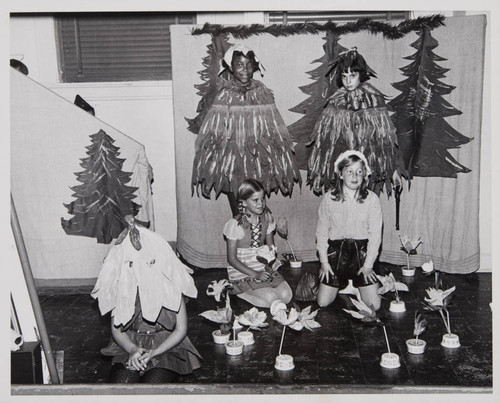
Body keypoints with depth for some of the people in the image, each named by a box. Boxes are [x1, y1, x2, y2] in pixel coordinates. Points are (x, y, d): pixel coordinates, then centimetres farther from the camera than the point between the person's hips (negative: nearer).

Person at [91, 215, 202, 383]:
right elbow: (116, 329, 4)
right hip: (130, 346, 2)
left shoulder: (169, 285, -9)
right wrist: (132, 349, -16)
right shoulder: (121, 285, -3)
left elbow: (181, 329, -4)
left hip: (166, 347, -1)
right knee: (119, 382, -25)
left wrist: (153, 353, -16)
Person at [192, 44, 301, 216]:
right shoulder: (223, 97, -4)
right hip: (230, 160, 0)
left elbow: (276, 133, 4)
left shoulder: (263, 95, -1)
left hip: (258, 161, 1)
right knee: (237, 213, 8)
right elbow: (211, 135, 1)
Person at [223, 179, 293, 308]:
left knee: (286, 296, -12)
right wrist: (255, 274, -20)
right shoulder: (235, 224, -17)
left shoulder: (267, 219, 0)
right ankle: (240, 291, 5)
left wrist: (272, 261, -15)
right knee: (270, 299, -21)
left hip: (263, 267, 5)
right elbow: (232, 258, -13)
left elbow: (271, 247, 10)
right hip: (242, 270, -5)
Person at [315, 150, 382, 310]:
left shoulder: (372, 199, -6)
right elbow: (321, 232, 3)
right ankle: (341, 283, 30)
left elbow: (375, 234, -4)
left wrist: (368, 264, -7)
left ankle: (356, 284, 28)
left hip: (361, 252, 0)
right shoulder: (329, 198, -4)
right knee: (323, 302, -2)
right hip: (335, 251, 1)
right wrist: (324, 261, -2)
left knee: (374, 305, -5)